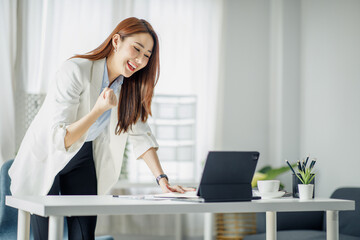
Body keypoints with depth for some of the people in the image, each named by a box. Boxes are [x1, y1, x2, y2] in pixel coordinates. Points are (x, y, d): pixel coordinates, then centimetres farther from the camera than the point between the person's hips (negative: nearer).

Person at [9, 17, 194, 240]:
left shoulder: (130, 85, -6)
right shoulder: (76, 71, -27)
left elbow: (140, 132, 0)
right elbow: (59, 138, -29)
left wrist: (162, 179, -10)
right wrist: (99, 110, -40)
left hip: (83, 161, 5)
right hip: (46, 160, -5)